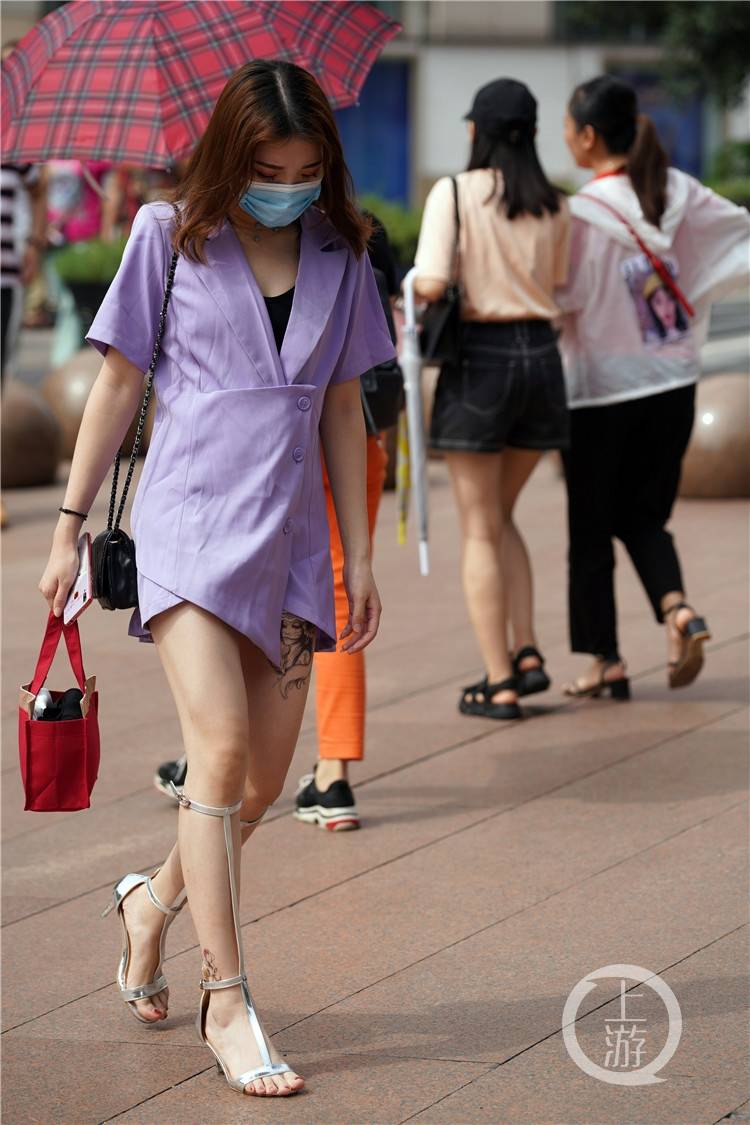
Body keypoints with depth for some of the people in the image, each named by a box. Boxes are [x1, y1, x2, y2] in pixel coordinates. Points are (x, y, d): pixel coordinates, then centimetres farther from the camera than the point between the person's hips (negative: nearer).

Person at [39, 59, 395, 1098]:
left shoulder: (338, 256, 9)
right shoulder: (171, 237, 0)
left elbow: (342, 410, 15)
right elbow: (117, 386, 5)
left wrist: (361, 560, 14)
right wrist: (68, 528, 5)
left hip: (289, 537, 4)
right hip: (188, 521, -4)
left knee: (265, 779, 6)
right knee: (221, 747, -18)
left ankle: (153, 899, 35)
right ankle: (226, 1001, -11)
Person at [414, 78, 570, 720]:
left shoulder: (454, 194, -9)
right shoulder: (554, 206, 5)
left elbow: (430, 285, -17)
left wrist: (409, 288, 4)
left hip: (479, 357, -4)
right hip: (540, 356, 4)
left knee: (481, 530, 4)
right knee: (501, 515, 21)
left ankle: (499, 683, 3)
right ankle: (527, 653, 10)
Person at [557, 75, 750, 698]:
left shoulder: (584, 214, -17)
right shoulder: (679, 193, -1)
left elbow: (560, 299, -18)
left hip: (601, 393, -5)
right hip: (672, 386, 5)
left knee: (591, 529, 8)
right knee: (645, 517, 17)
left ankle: (607, 660, 10)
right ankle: (678, 610, -8)